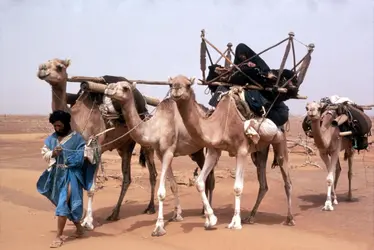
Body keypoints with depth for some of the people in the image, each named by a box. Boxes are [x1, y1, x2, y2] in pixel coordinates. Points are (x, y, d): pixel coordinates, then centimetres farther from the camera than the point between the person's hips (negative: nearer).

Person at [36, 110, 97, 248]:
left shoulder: (77, 138, -8)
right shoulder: (52, 138, 7)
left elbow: (82, 155, -14)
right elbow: (44, 153, 4)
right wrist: (53, 153, -16)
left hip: (70, 174, -6)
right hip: (57, 175, 6)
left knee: (63, 204, -9)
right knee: (67, 204, 16)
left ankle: (59, 237, 0)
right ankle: (79, 228, 35)